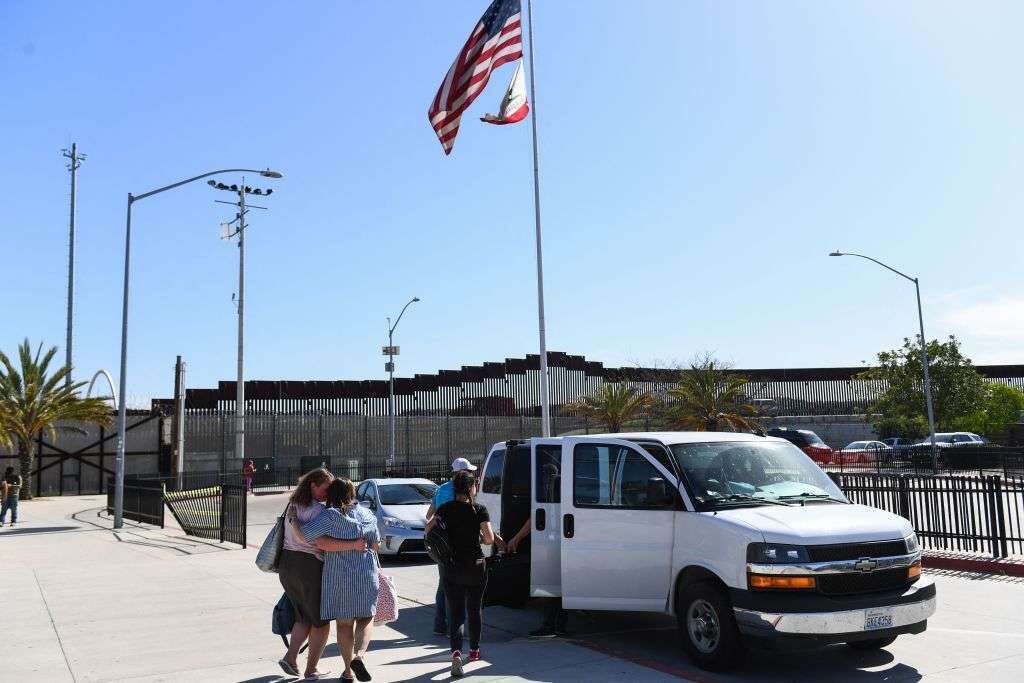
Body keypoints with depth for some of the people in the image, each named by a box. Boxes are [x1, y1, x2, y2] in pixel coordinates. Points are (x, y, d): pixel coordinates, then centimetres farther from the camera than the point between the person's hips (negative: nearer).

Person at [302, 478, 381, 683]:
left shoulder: (330, 516, -11)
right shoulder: (367, 515, 2)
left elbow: (304, 534, -19)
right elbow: (376, 546, 11)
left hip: (339, 576, -2)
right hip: (366, 574, 2)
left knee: (344, 623, 10)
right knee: (366, 617, 13)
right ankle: (359, 655, -11)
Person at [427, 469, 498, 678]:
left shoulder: (446, 509, -2)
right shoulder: (479, 510, -8)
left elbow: (428, 529, -3)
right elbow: (489, 538, -12)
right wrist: (478, 539, 8)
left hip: (452, 569, 1)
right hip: (476, 567, 0)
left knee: (455, 612, 2)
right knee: (475, 609, 19)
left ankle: (456, 652, -19)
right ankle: (474, 650, 32)